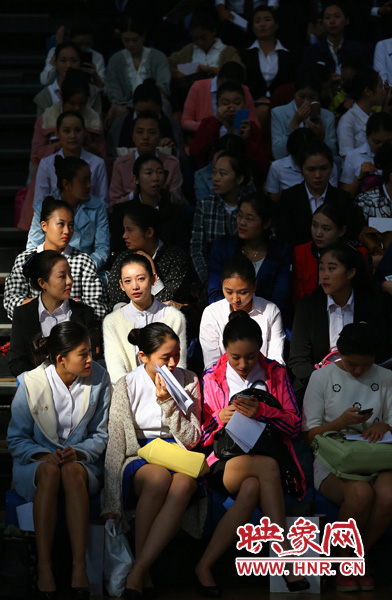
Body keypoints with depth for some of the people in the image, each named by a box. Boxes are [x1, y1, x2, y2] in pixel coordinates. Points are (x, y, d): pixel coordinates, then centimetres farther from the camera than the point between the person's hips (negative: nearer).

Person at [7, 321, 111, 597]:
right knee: (49, 471, -37)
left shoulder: (99, 380, -3)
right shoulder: (31, 383, -8)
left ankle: (80, 567, -45)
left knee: (72, 471, -36)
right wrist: (44, 455, -20)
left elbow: (101, 435, 4)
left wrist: (78, 452, -17)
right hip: (37, 461, -1)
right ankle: (44, 566, -42)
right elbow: (16, 439, -1)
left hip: (82, 462, 1)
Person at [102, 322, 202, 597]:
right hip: (139, 458, -1)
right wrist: (112, 504, -12)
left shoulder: (188, 381, 8)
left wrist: (167, 402, -11)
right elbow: (115, 445, -2)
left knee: (184, 484, -37)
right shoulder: (127, 386, 2)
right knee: (159, 477, -39)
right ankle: (143, 574, -32)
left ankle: (137, 571, -41)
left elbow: (191, 439, 5)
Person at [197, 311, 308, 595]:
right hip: (225, 461, -1)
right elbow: (202, 435, 9)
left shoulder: (276, 373, 10)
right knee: (268, 466, -36)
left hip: (267, 451, 1)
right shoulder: (212, 377, 9)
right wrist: (219, 418, -13)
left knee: (251, 489, -37)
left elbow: (295, 425, 5)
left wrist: (262, 412, -12)